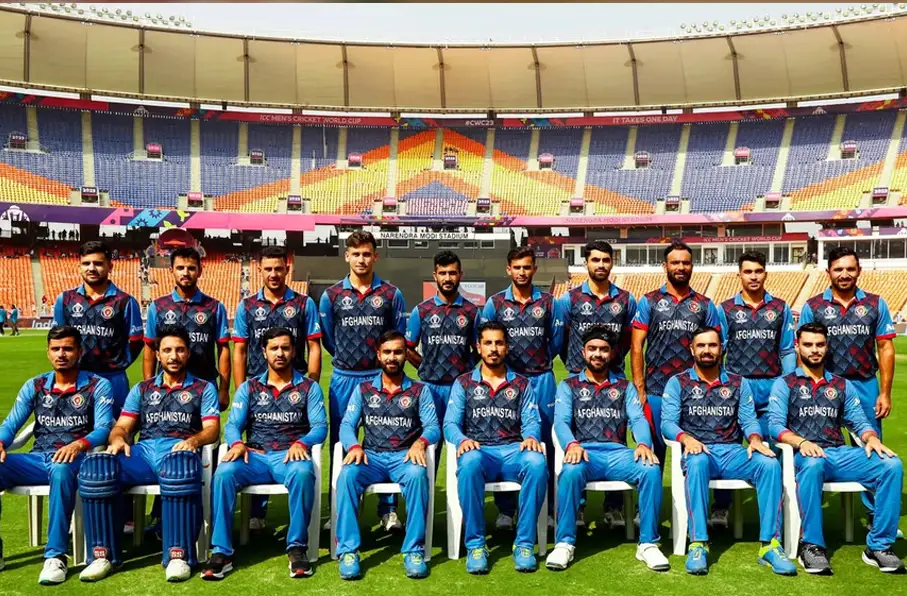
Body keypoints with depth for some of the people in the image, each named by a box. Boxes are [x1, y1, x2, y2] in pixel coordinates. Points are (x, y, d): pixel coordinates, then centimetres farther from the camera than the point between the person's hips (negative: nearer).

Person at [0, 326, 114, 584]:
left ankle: (55, 555, -34)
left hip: (74, 459, -4)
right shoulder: (34, 386, 17)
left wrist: (80, 444, -29)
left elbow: (103, 428, -8)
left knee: (60, 470, -40)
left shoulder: (98, 386, 5)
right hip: (37, 459, 4)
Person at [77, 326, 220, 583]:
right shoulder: (142, 389, 27)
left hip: (179, 451, -3)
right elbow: (122, 426, 17)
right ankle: (103, 554, -20)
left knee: (180, 467, -42)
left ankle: (178, 555, -37)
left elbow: (212, 429, 6)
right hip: (143, 451, 3)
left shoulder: (203, 388, 18)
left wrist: (193, 440, -17)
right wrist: (118, 439, -8)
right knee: (95, 466, -29)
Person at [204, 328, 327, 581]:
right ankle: (221, 551, -25)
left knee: (302, 473, -38)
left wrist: (301, 443, -21)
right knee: (223, 472, -30)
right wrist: (237, 443, -16)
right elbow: (233, 425, 8)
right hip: (255, 456, 2)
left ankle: (297, 547, -25)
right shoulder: (248, 387, 16)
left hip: (290, 456, -2)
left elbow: (320, 426, 0)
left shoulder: (309, 387, 11)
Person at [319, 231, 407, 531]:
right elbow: (328, 338, 11)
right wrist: (348, 360, 11)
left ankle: (388, 509, 13)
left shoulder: (391, 294, 4)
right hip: (344, 379, 1)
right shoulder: (331, 295, 4)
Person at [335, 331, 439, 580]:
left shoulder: (420, 390, 10)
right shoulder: (363, 389, 13)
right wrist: (354, 446, -19)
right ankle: (347, 550, -26)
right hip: (371, 457, 1)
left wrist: (420, 442, -24)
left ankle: (414, 550, -28)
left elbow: (433, 427, 0)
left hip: (405, 457, -1)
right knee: (347, 474, -32)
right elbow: (347, 425, 4)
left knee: (417, 474, -36)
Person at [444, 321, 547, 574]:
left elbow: (532, 421, 8)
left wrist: (531, 436, -17)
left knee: (537, 463, -34)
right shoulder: (463, 383, 14)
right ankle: (475, 545, -25)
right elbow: (450, 423, 5)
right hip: (478, 451, -1)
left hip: (513, 451, 1)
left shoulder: (522, 384, 18)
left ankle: (524, 544, -21)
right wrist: (462, 440, -18)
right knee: (469, 462, -38)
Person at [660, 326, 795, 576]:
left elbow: (749, 420, 7)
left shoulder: (739, 383, 16)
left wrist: (754, 439, -16)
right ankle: (698, 544, -37)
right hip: (698, 451, -3)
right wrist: (687, 438, -23)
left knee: (770, 463, -28)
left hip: (731, 452, 3)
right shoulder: (678, 383, 7)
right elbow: (667, 422, -3)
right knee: (697, 462, -39)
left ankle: (769, 545, -24)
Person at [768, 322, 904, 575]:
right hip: (804, 456, -4)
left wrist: (871, 438, -9)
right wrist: (801, 442, -21)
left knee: (892, 465, -23)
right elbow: (775, 425, -2)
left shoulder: (843, 386, 23)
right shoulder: (784, 384, 11)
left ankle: (878, 545, -15)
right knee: (813, 463, -40)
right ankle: (811, 545, -29)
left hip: (840, 455, 4)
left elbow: (860, 422, 15)